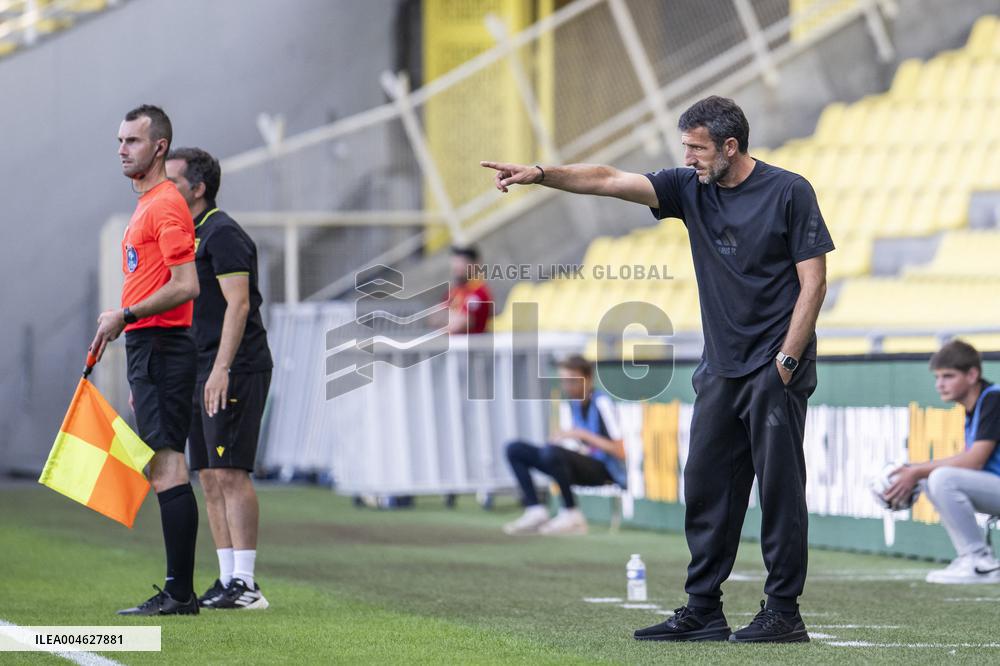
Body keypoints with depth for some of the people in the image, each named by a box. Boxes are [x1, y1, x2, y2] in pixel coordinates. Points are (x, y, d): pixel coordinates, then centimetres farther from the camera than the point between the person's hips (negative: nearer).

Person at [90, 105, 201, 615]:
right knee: (165, 471, 8)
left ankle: (179, 593, -13)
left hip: (160, 346, -10)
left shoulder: (166, 205, -11)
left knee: (166, 467, -12)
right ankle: (179, 592, 9)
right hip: (147, 349, 10)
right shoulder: (147, 206, 21)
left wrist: (125, 316, -19)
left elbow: (185, 286, -20)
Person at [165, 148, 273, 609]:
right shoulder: (184, 237, 19)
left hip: (235, 371, -10)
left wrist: (221, 369, -25)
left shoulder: (222, 234, -10)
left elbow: (238, 304, -18)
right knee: (210, 477, 7)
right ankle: (227, 580, 8)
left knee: (230, 473, -12)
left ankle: (245, 584, -13)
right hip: (200, 373, 10)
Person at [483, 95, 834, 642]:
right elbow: (610, 181, 2)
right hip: (720, 367, 7)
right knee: (706, 487, 6)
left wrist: (786, 358, -13)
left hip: (774, 369, -6)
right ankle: (702, 612, 11)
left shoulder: (789, 192, -6)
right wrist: (540, 174, -10)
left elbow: (813, 280, -8)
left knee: (779, 486, -5)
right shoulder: (691, 188, 9)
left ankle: (784, 612, -1)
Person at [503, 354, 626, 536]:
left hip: (602, 470, -8)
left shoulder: (601, 403, -12)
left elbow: (620, 452, -17)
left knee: (552, 452, -35)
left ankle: (572, 516, -21)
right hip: (579, 467, 8)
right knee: (515, 449, 0)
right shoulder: (568, 405, 10)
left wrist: (583, 434, -21)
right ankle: (536, 512, -6)